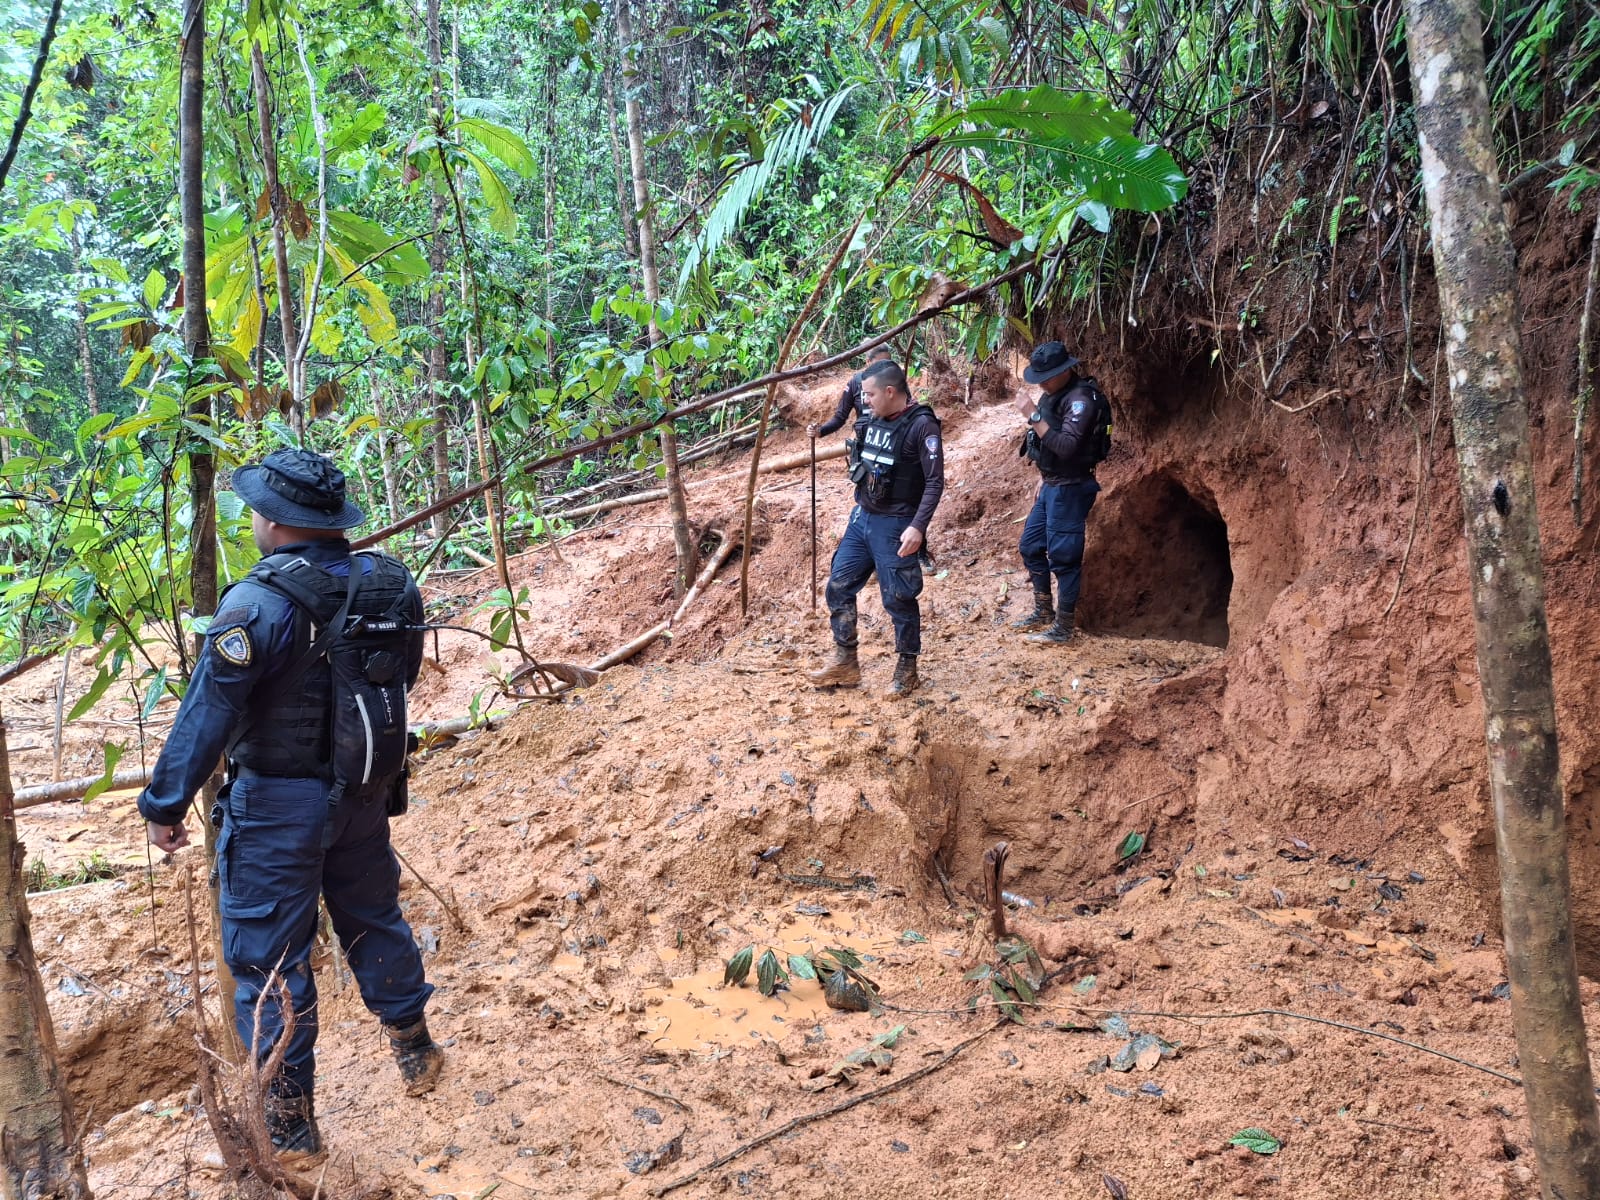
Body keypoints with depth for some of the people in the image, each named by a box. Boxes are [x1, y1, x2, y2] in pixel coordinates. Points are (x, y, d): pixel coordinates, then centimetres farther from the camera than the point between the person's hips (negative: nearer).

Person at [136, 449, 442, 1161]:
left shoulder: (259, 603, -22)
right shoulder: (391, 586, -3)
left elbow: (208, 715, -19)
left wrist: (164, 804, -9)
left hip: (278, 807, -6)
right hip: (366, 794, 6)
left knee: (267, 957, 7)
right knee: (373, 916, 25)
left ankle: (288, 1121, 17)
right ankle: (414, 1050, 40)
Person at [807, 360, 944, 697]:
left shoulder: (922, 425, -15)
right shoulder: (875, 422, 7)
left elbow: (934, 482, -18)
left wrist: (918, 527, -27)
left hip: (894, 526, -8)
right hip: (861, 519, 8)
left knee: (898, 600, 0)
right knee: (838, 587, 9)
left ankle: (907, 671, 16)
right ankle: (845, 663, 20)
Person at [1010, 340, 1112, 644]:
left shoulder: (1082, 399, -20)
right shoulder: (1053, 393, 10)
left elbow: (1066, 446, -29)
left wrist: (1034, 416, -30)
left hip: (1070, 489, -10)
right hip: (1051, 486, 10)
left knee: (1063, 557, -4)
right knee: (1030, 546, 16)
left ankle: (1064, 627, 6)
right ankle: (1043, 611, 29)